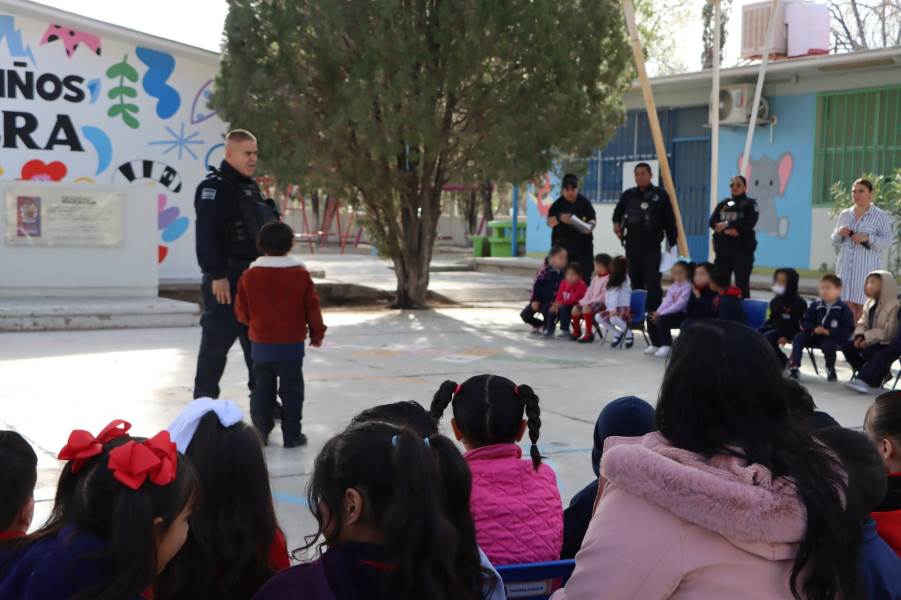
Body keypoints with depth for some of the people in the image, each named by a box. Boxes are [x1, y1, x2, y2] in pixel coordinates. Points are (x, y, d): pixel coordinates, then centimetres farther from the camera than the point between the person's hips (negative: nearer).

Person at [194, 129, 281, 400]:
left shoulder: (251, 188, 18)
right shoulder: (214, 187, -11)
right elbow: (206, 235, -21)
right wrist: (216, 275, -26)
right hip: (227, 279, -9)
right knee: (217, 340, -5)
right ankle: (204, 400, 5)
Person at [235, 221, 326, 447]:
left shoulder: (249, 275, -3)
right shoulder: (300, 274, -7)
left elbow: (242, 311, 4)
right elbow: (312, 308, -2)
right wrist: (317, 333, 12)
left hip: (261, 344, 2)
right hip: (291, 344, -2)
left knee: (262, 389, 11)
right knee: (291, 390, 5)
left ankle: (260, 433, 14)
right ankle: (292, 435, 6)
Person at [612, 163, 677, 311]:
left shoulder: (660, 194, -1)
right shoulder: (628, 195, 12)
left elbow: (669, 220, -2)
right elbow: (618, 211, 28)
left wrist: (672, 242, -7)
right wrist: (616, 223, 6)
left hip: (651, 244, -5)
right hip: (632, 243, 5)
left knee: (652, 280, -8)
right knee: (634, 279, 9)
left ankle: (654, 312, -7)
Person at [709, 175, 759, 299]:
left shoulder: (750, 204, 2)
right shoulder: (723, 204, 15)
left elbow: (749, 223, -13)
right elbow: (712, 222, 3)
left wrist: (727, 224, -14)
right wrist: (726, 230, -15)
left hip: (742, 248, -4)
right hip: (723, 247, 4)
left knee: (742, 283, -4)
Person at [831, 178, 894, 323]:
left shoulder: (880, 216, 0)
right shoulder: (844, 214, 14)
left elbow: (888, 240, -7)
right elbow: (835, 241, 19)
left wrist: (867, 238, -21)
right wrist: (839, 233, -4)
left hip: (867, 266, -4)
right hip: (845, 267, 4)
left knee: (862, 305, -7)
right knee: (846, 304, -1)